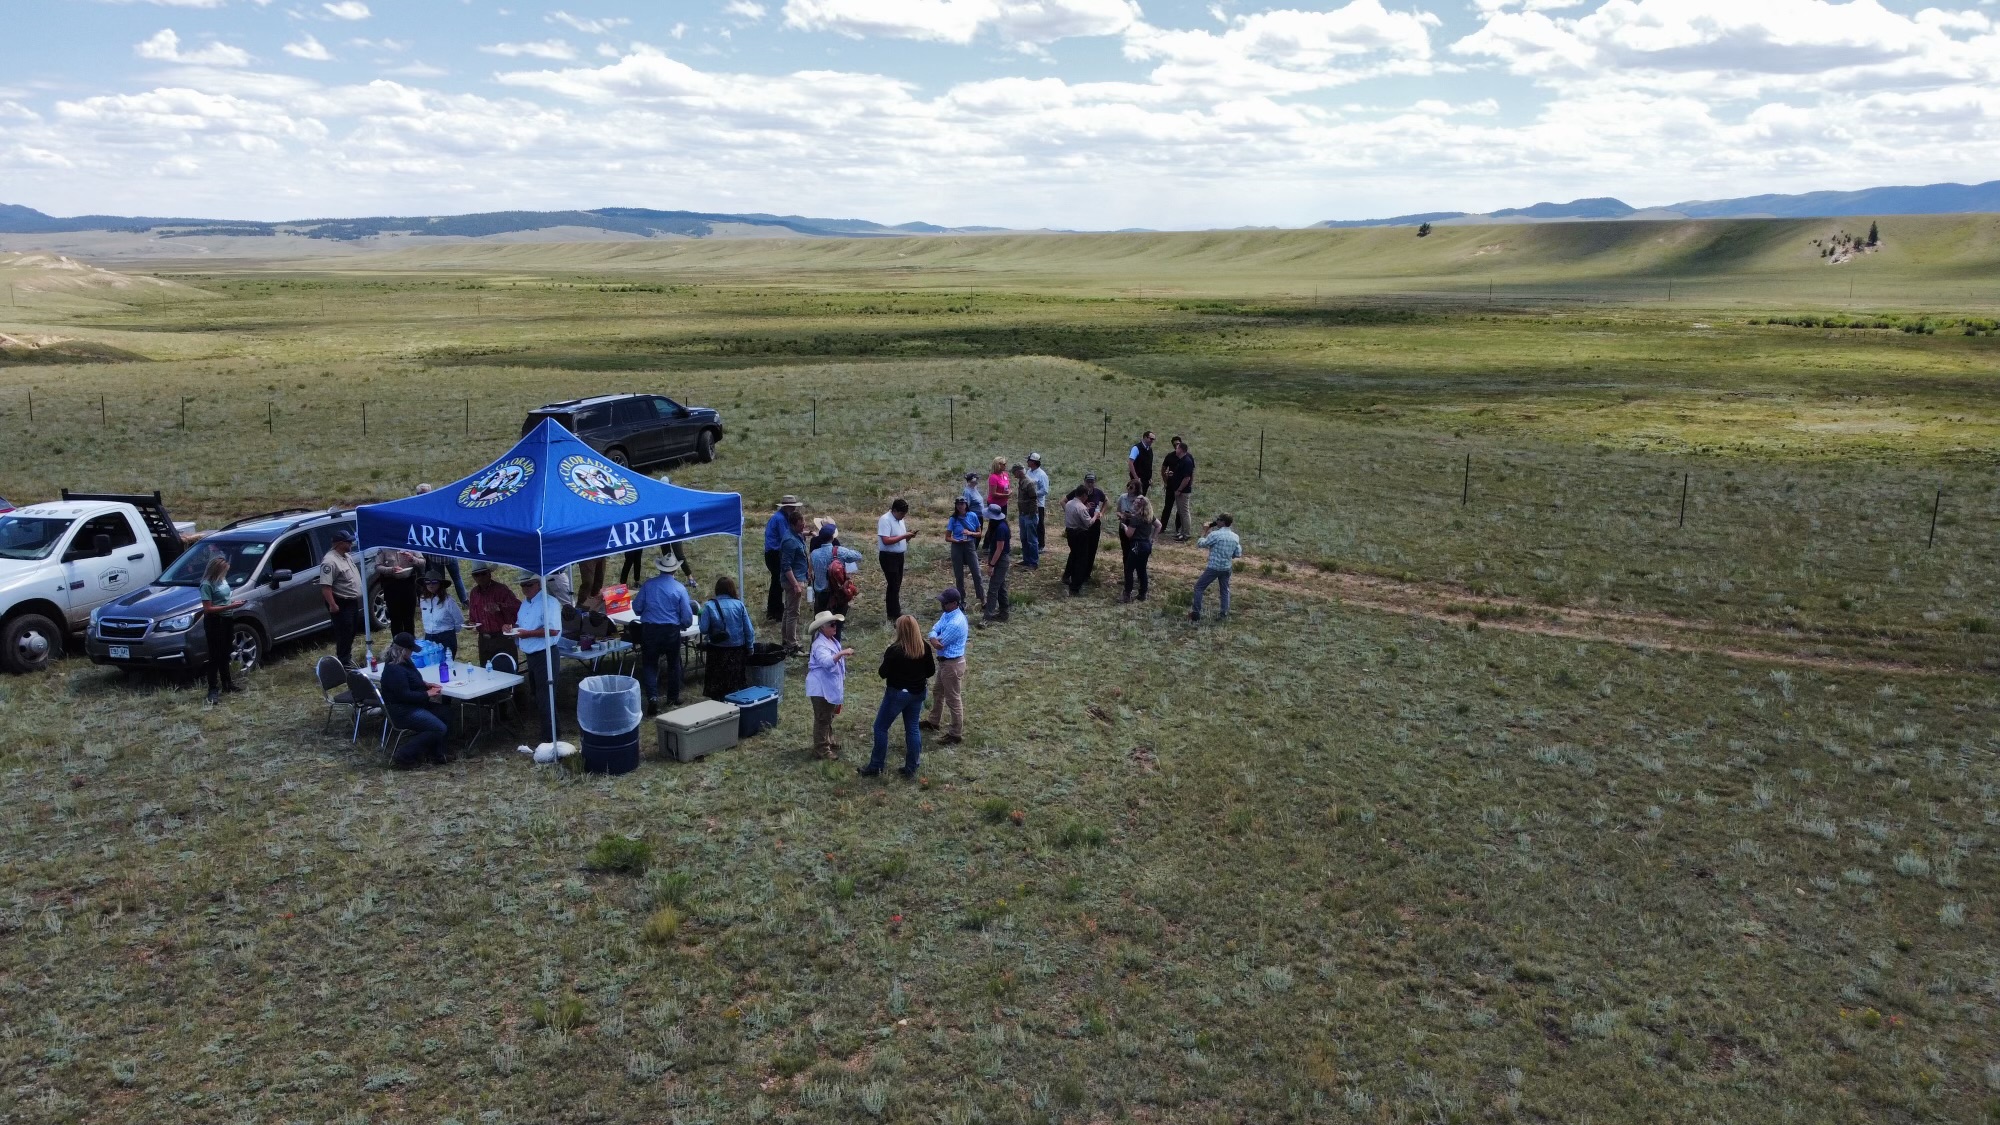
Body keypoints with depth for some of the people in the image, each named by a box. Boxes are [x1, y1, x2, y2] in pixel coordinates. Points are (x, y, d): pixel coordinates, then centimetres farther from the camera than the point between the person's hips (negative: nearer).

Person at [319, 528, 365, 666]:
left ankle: (348, 657, 33)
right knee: (344, 633, -3)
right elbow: (325, 586, -28)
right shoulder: (330, 561, -23)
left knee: (352, 632, 19)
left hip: (353, 601, 10)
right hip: (342, 604, -10)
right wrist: (332, 605, -31)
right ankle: (344, 662, 4)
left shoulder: (347, 556, 8)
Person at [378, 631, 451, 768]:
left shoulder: (404, 662, 7)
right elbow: (405, 695, -27)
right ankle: (404, 756, -10)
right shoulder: (394, 670, -26)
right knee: (439, 728, -17)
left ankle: (435, 753, 11)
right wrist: (427, 694, -16)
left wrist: (426, 685, 5)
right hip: (402, 711, -11)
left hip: (413, 705, 11)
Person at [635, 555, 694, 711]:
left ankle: (652, 697, -8)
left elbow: (636, 607, 1)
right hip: (671, 630, 0)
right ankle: (673, 697, 27)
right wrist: (683, 626, 14)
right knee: (673, 663, 18)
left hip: (649, 629, 0)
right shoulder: (679, 588, -7)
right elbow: (687, 616, -7)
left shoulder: (648, 584, -5)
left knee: (649, 664, 9)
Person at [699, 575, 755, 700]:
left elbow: (703, 629, -13)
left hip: (717, 649, -1)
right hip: (737, 648, 1)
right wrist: (750, 647, 5)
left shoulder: (709, 606, -11)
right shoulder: (739, 605, -8)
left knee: (717, 681, 12)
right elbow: (748, 629, -6)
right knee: (736, 680, 15)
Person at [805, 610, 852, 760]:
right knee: (822, 719, -2)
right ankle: (821, 749, 5)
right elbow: (827, 662, -42)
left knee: (829, 717, 23)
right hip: (821, 688, -10)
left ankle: (828, 742, 37)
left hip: (831, 687, 10)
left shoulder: (832, 640, 9)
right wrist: (842, 653, -49)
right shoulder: (820, 645, -24)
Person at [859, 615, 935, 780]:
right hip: (917, 693, 5)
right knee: (913, 728, 13)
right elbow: (931, 671, 4)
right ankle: (911, 770, 16)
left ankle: (875, 767, 15)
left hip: (897, 693, -5)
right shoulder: (924, 648, -5)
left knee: (881, 728, 8)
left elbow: (883, 673, -13)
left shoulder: (894, 650, -20)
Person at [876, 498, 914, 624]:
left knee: (896, 585, 14)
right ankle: (895, 617, -4)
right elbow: (886, 540, -25)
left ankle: (892, 614, 23)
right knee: (894, 586, -8)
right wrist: (904, 536, -23)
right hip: (888, 557, -9)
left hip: (899, 556, 9)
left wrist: (909, 536, -2)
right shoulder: (885, 520, -17)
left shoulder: (900, 520, 11)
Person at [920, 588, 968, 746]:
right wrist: (934, 639, -22)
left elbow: (939, 644, -24)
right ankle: (933, 722, 46)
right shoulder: (947, 614, 1)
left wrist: (932, 639, -4)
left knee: (953, 699, 2)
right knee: (938, 692, 27)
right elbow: (934, 630, 0)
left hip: (952, 664, -10)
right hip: (944, 661, 10)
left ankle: (956, 735, 13)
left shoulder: (955, 623, -31)